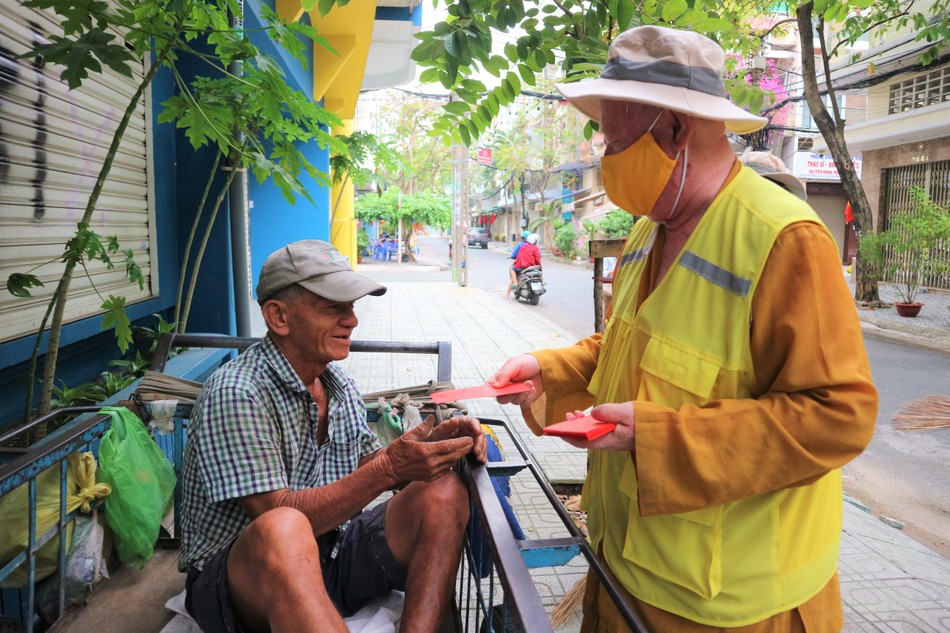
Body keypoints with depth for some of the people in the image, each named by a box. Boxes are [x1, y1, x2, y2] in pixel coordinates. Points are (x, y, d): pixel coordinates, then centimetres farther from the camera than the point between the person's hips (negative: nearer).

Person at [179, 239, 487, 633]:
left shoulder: (339, 384, 6)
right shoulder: (235, 394, -19)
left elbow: (366, 467, 10)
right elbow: (279, 517, -23)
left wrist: (430, 444, -10)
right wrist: (390, 468, -29)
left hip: (330, 556, 7)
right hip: (238, 576, -7)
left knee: (443, 492, -11)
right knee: (283, 530, -40)